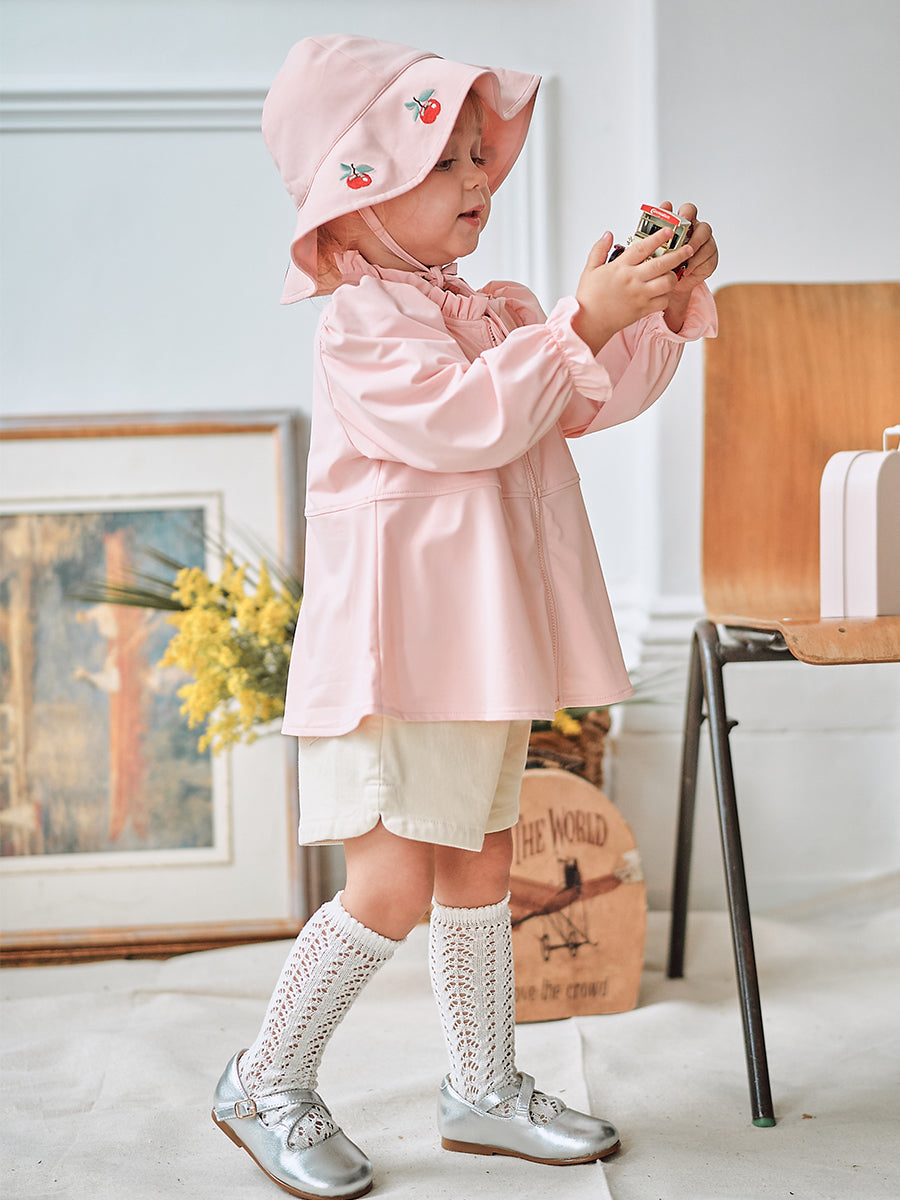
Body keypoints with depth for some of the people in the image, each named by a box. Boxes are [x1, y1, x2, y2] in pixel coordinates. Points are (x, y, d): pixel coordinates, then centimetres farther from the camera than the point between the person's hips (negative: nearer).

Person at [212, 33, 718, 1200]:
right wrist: (580, 321, -28)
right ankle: (266, 1082, 10)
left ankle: (484, 1089, 28)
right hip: (397, 654, -9)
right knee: (393, 884, -9)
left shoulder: (492, 313, 15)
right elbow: (468, 420, -26)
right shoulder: (362, 323, -12)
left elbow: (599, 397, 14)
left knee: (480, 864, 15)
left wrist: (664, 308, -2)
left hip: (483, 650, 9)